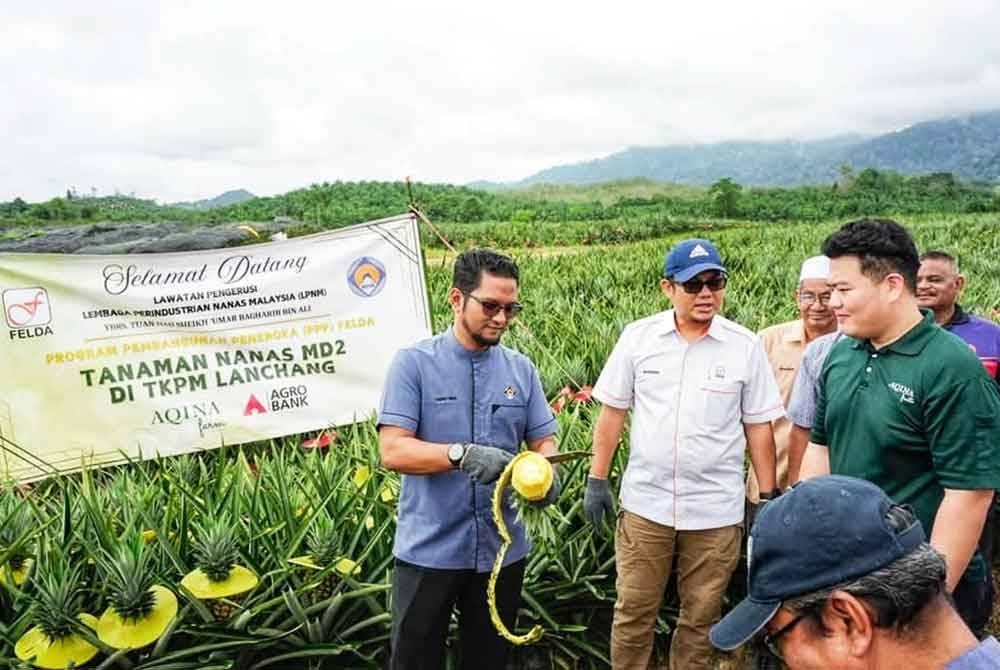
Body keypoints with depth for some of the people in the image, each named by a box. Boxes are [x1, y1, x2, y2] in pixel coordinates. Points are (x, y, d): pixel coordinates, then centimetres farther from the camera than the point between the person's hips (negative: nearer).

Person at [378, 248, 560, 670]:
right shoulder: (414, 363, -8)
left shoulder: (521, 369, 4)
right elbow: (392, 450, -15)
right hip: (428, 551, -3)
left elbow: (544, 439, 5)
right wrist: (461, 454, -30)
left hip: (502, 549, 4)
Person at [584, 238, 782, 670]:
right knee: (633, 613, 11)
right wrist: (597, 480, 1)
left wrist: (769, 497, 3)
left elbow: (759, 426, 2)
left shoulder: (745, 346, -4)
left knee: (700, 618, 15)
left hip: (717, 511, 0)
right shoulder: (638, 337, -3)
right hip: (645, 504, 0)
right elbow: (612, 412, 3)